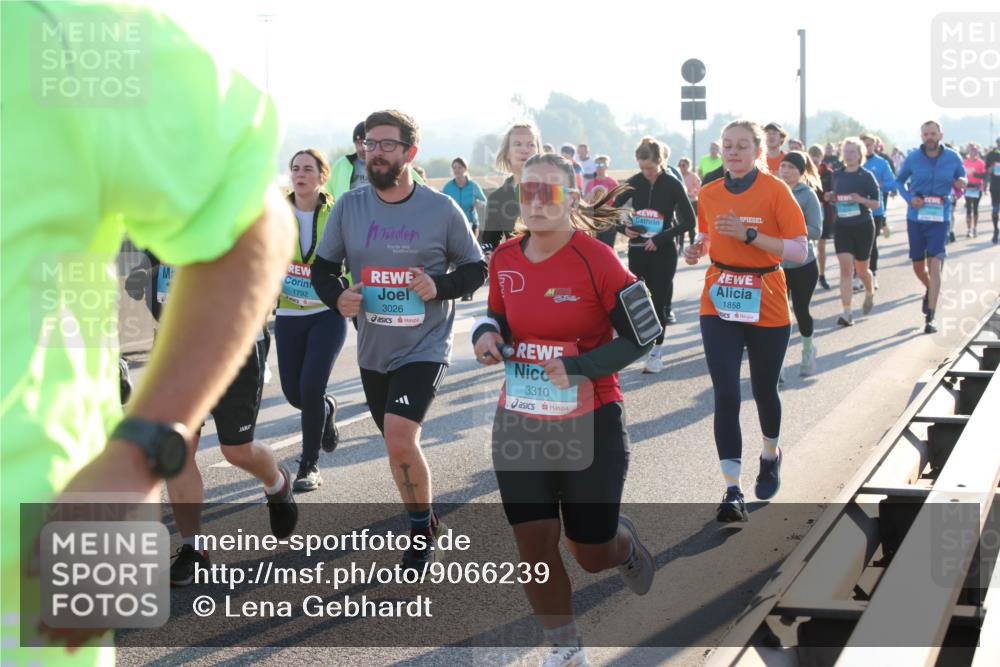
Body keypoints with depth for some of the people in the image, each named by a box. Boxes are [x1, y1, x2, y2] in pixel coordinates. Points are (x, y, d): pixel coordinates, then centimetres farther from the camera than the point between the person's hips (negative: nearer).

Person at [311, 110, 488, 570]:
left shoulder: (442, 209, -8)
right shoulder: (349, 207, -1)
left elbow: (476, 270, 1)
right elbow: (322, 266, 9)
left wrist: (440, 286, -19)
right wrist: (336, 296, -12)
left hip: (424, 346, -5)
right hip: (372, 349, 5)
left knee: (399, 436, -21)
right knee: (397, 443, 17)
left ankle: (422, 528, 1)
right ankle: (424, 522, 39)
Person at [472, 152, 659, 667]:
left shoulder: (596, 261, -15)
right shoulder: (506, 259, -1)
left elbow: (641, 336, -10)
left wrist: (578, 367, -20)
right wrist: (487, 333, -8)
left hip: (591, 426, -4)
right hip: (519, 424, 4)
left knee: (591, 553, 8)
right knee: (533, 544, 1)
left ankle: (624, 543, 45)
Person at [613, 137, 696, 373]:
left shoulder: (672, 184, -8)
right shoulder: (634, 183, 1)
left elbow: (689, 221, -9)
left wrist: (660, 239, -15)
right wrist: (623, 228, -7)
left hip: (663, 252, -3)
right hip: (637, 250, 3)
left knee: (658, 300, 0)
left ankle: (656, 353, 8)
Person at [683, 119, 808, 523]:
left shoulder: (774, 191, -9)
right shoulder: (709, 195, 4)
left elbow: (800, 250, -12)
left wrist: (749, 235, -22)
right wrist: (697, 248, -3)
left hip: (766, 306, -2)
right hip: (719, 304, 2)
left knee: (763, 391, 14)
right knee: (726, 395, -9)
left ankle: (770, 455, 45)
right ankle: (733, 492, -7)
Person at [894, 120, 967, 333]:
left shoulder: (953, 158, -2)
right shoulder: (913, 158, -2)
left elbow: (962, 177, 13)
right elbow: (899, 181, 11)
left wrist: (961, 183, -12)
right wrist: (909, 198, -8)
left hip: (939, 219, -2)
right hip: (916, 218, 2)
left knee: (934, 265, -12)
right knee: (918, 266, 12)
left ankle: (930, 317, -9)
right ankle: (929, 290, 46)